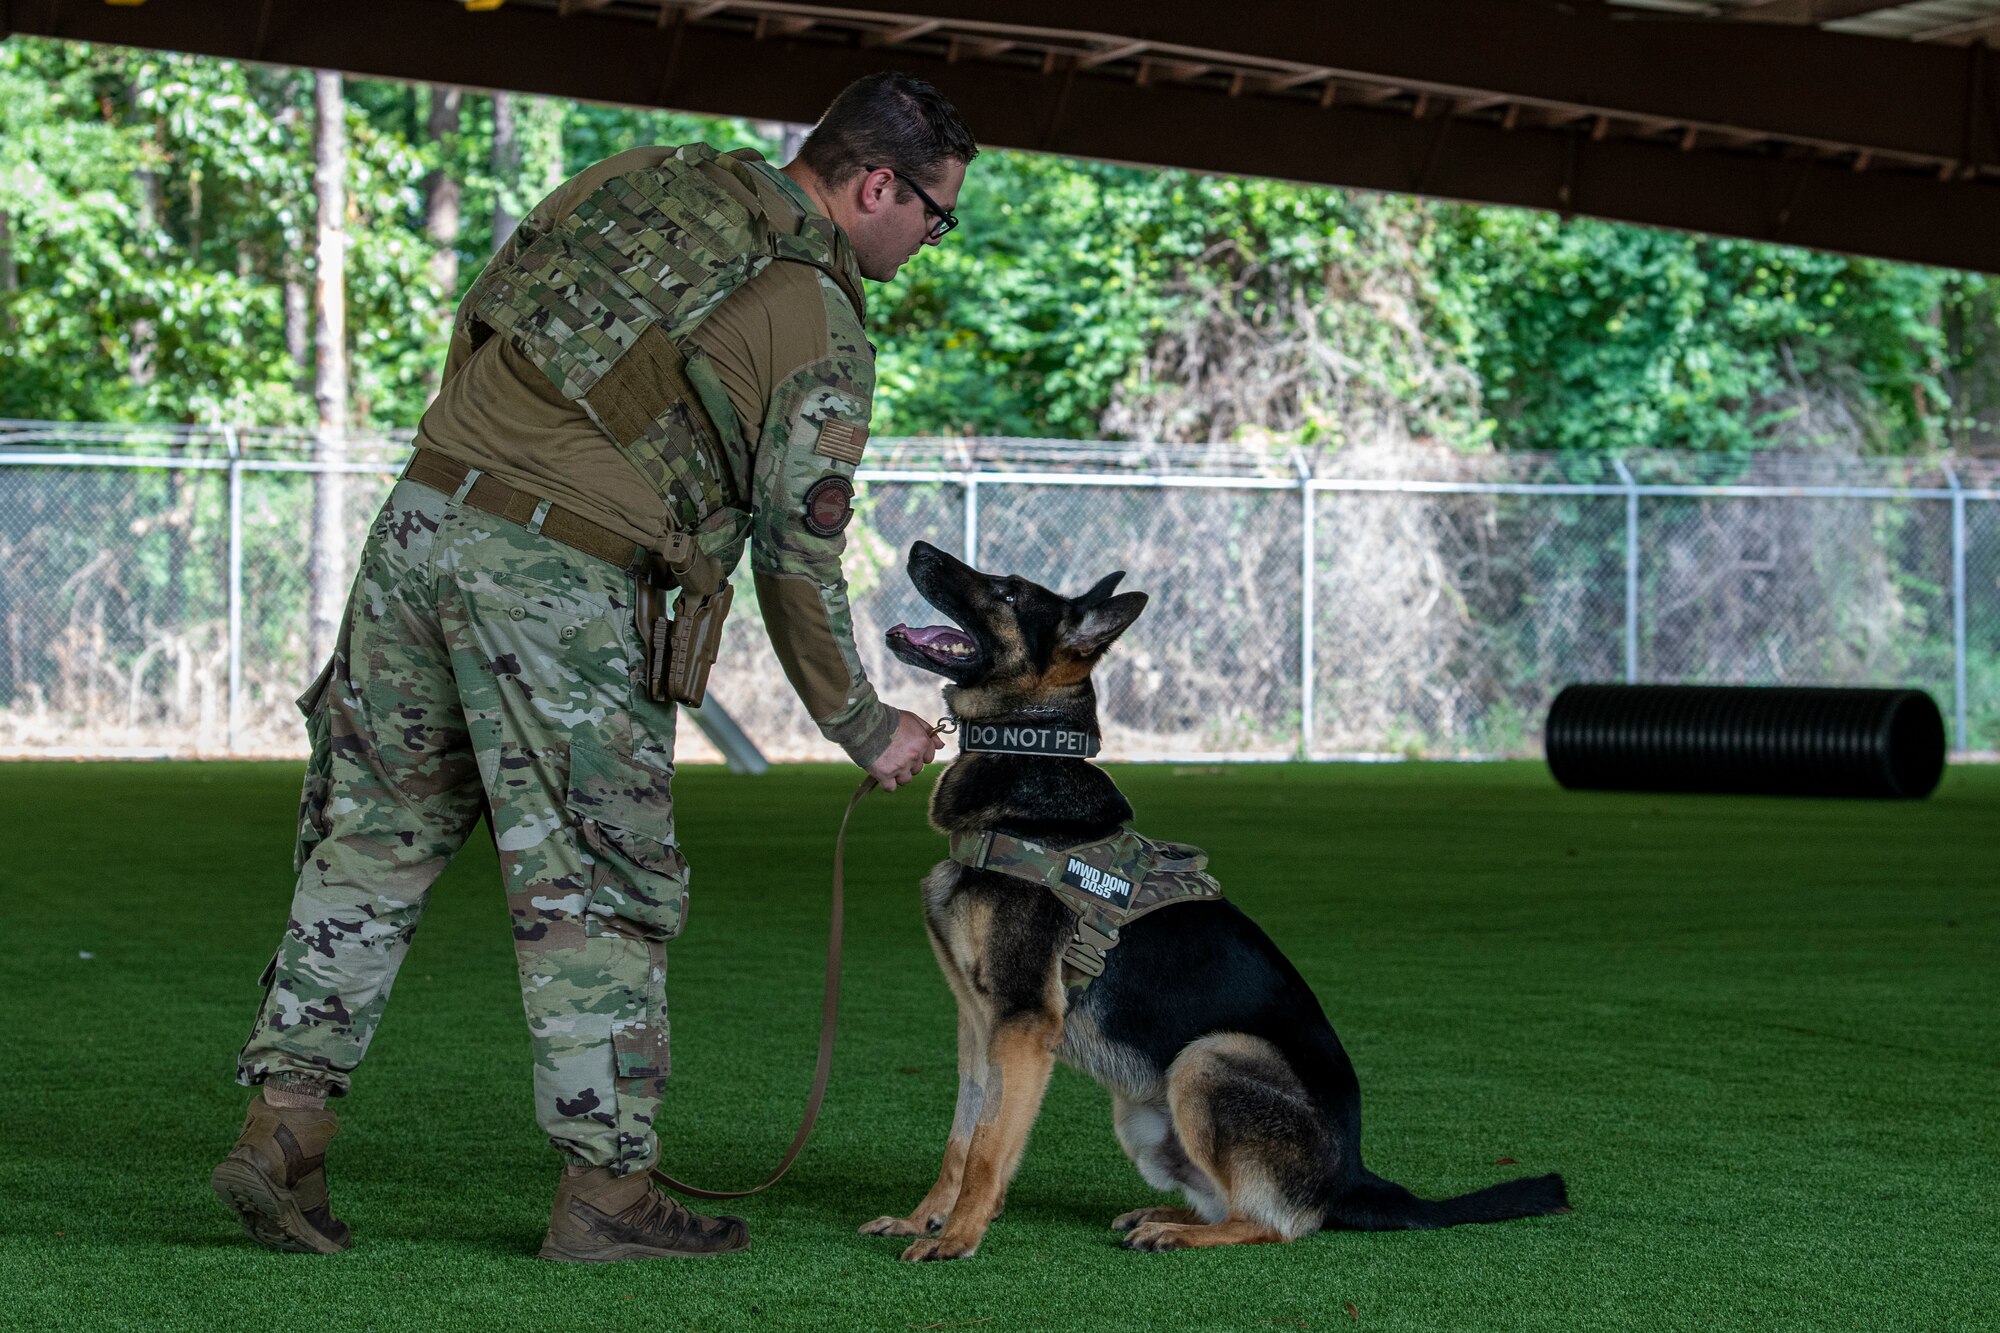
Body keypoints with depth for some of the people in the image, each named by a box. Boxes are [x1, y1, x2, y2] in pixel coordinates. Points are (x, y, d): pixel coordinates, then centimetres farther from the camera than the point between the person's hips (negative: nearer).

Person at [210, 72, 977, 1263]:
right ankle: (608, 1189, 9)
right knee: (599, 886, 4)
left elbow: (478, 326, 20)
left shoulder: (641, 179, 16)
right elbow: (798, 553, -2)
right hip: (560, 581, -6)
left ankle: (286, 1122, 10)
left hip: (422, 514, 6)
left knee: (376, 837, 13)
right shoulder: (821, 327, -2)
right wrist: (861, 727, 10)